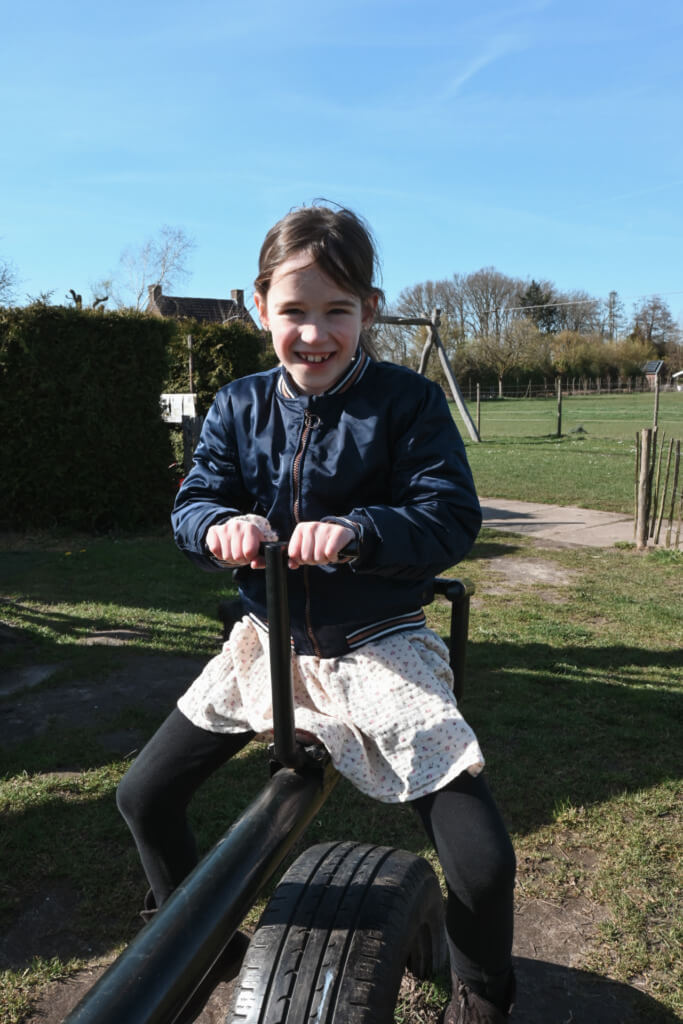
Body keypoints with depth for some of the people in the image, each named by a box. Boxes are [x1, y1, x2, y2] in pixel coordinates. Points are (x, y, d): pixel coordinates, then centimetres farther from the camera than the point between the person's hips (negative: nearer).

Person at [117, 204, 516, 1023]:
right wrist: (221, 524, -30)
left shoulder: (407, 401, -10)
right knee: (144, 796, 9)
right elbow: (192, 502, -5)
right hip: (267, 640, 4)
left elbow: (452, 518, -18)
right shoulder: (240, 406, 2)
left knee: (482, 857, -11)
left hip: (379, 649, -3)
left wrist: (357, 530, -36)